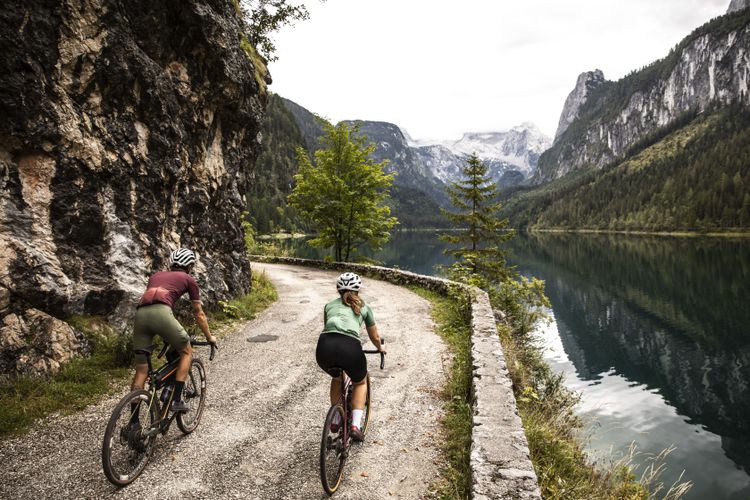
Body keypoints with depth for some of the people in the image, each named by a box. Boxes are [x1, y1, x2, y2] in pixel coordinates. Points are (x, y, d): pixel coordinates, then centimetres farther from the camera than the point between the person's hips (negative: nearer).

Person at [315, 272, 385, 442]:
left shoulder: (329, 305, 29)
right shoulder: (364, 307, 26)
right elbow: (375, 337, 35)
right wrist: (380, 348, 58)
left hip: (325, 347, 2)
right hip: (350, 348, -2)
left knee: (337, 378, 37)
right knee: (360, 383, 30)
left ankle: (335, 420, 39)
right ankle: (355, 425, 15)